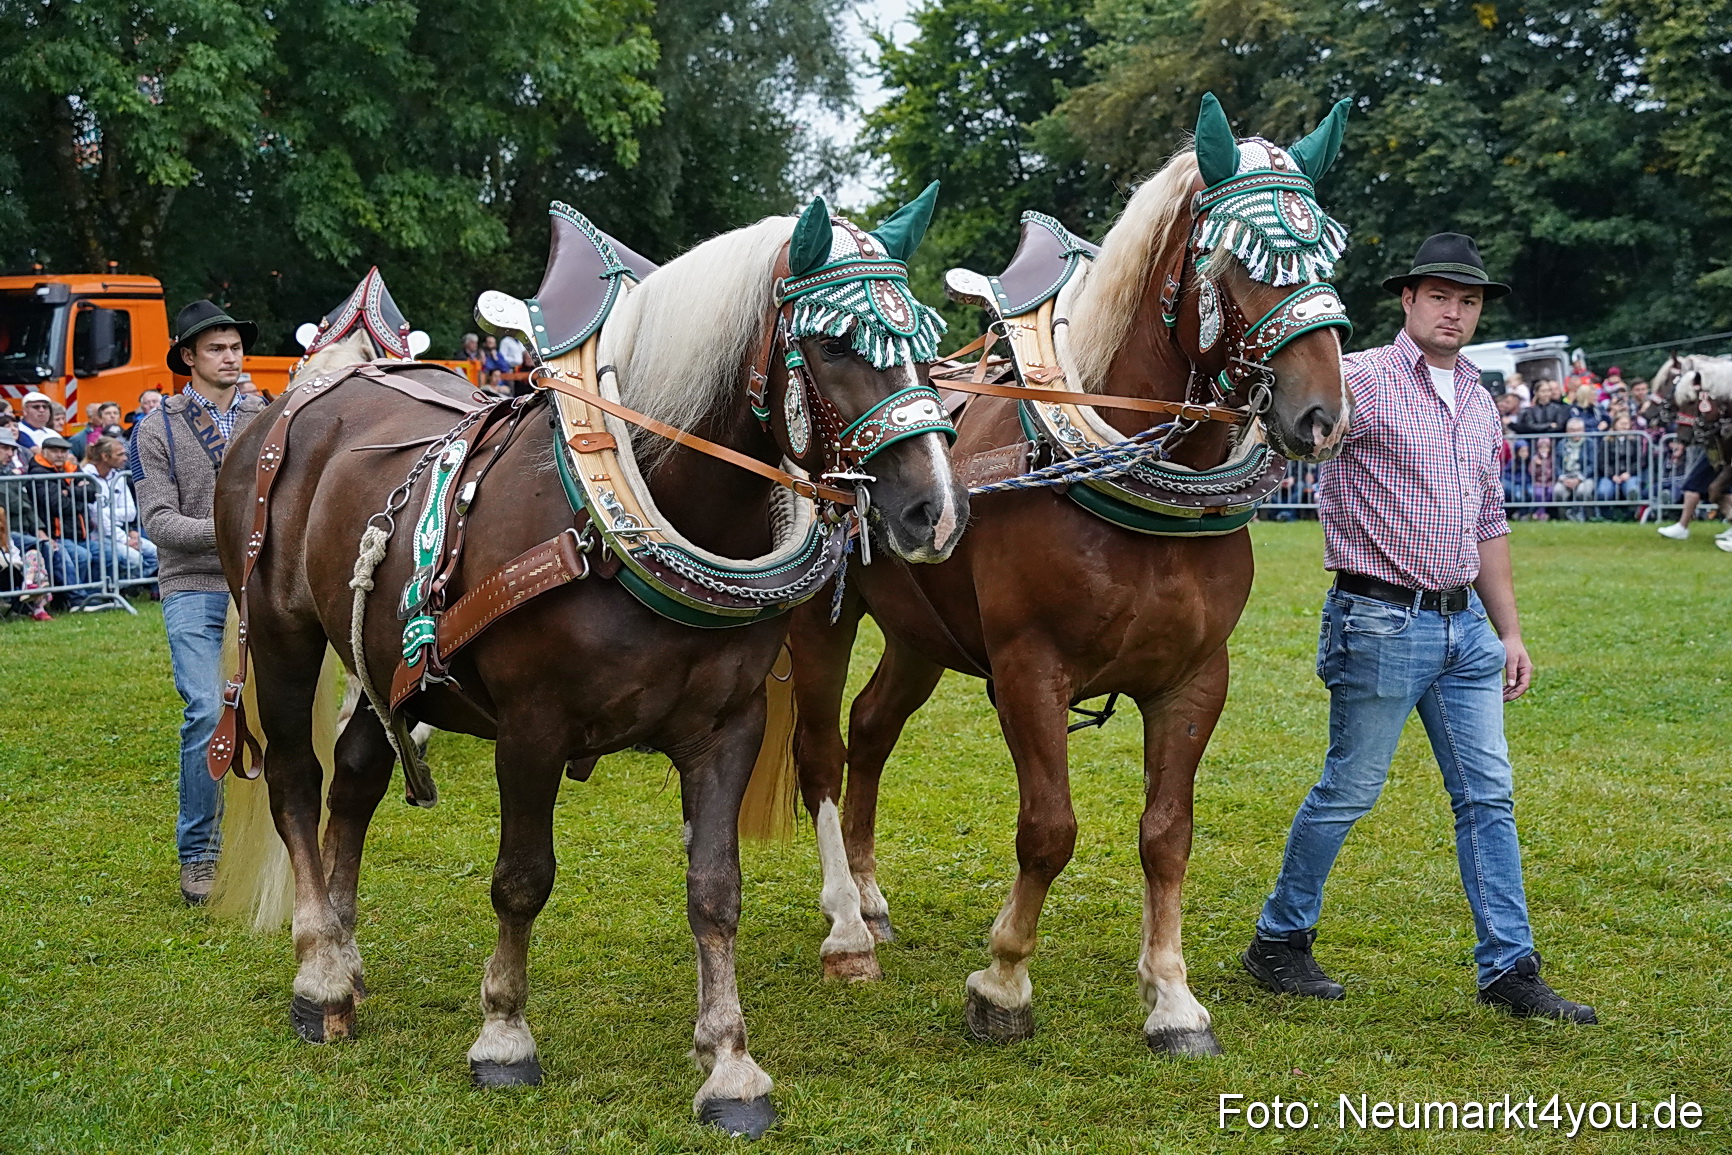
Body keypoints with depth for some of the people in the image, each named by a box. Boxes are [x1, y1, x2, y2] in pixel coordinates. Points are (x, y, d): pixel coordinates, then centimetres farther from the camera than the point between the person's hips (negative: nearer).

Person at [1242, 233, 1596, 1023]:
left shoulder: (1479, 403, 14)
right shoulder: (1363, 380, -9)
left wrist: (1510, 631, 18)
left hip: (1463, 624, 7)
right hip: (1382, 622, -7)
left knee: (1488, 796, 5)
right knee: (1348, 791, 2)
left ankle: (1509, 969, 11)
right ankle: (1278, 942, 19)